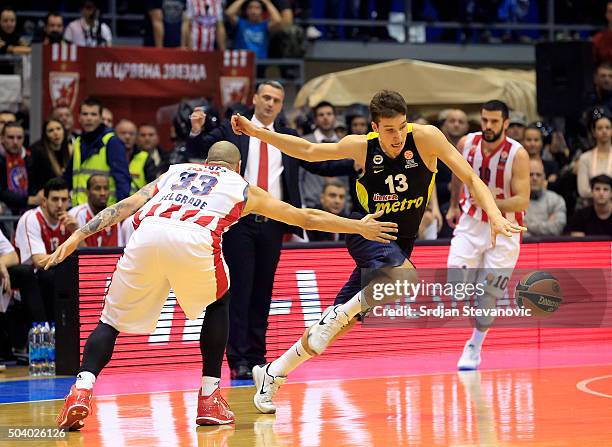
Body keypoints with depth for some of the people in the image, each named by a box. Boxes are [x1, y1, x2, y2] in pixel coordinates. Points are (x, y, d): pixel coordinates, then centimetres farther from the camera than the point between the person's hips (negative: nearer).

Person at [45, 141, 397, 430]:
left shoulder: (175, 172, 38)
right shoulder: (243, 187, 34)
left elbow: (125, 206, 24)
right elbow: (307, 218, 40)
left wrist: (78, 236, 20)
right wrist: (359, 227, 51)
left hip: (148, 234, 2)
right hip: (195, 239, -1)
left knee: (112, 319, 14)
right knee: (217, 303, 28)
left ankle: (82, 390, -11)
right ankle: (210, 398, 22)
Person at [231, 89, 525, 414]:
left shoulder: (425, 138, -13)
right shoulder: (362, 147, -10)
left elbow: (471, 179, -12)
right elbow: (308, 151, 4)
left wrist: (494, 214, -28)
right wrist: (257, 132, -2)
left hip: (400, 244, 2)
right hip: (367, 233, -2)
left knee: (340, 322, 2)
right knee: (406, 279, -35)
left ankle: (272, 374, 17)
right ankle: (336, 317, -14)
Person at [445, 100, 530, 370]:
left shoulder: (517, 155, -19)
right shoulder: (466, 144, -7)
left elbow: (522, 201, -21)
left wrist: (492, 202, -36)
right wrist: (454, 205, 24)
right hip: (470, 223, 3)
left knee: (489, 294, -1)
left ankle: (475, 345, 19)